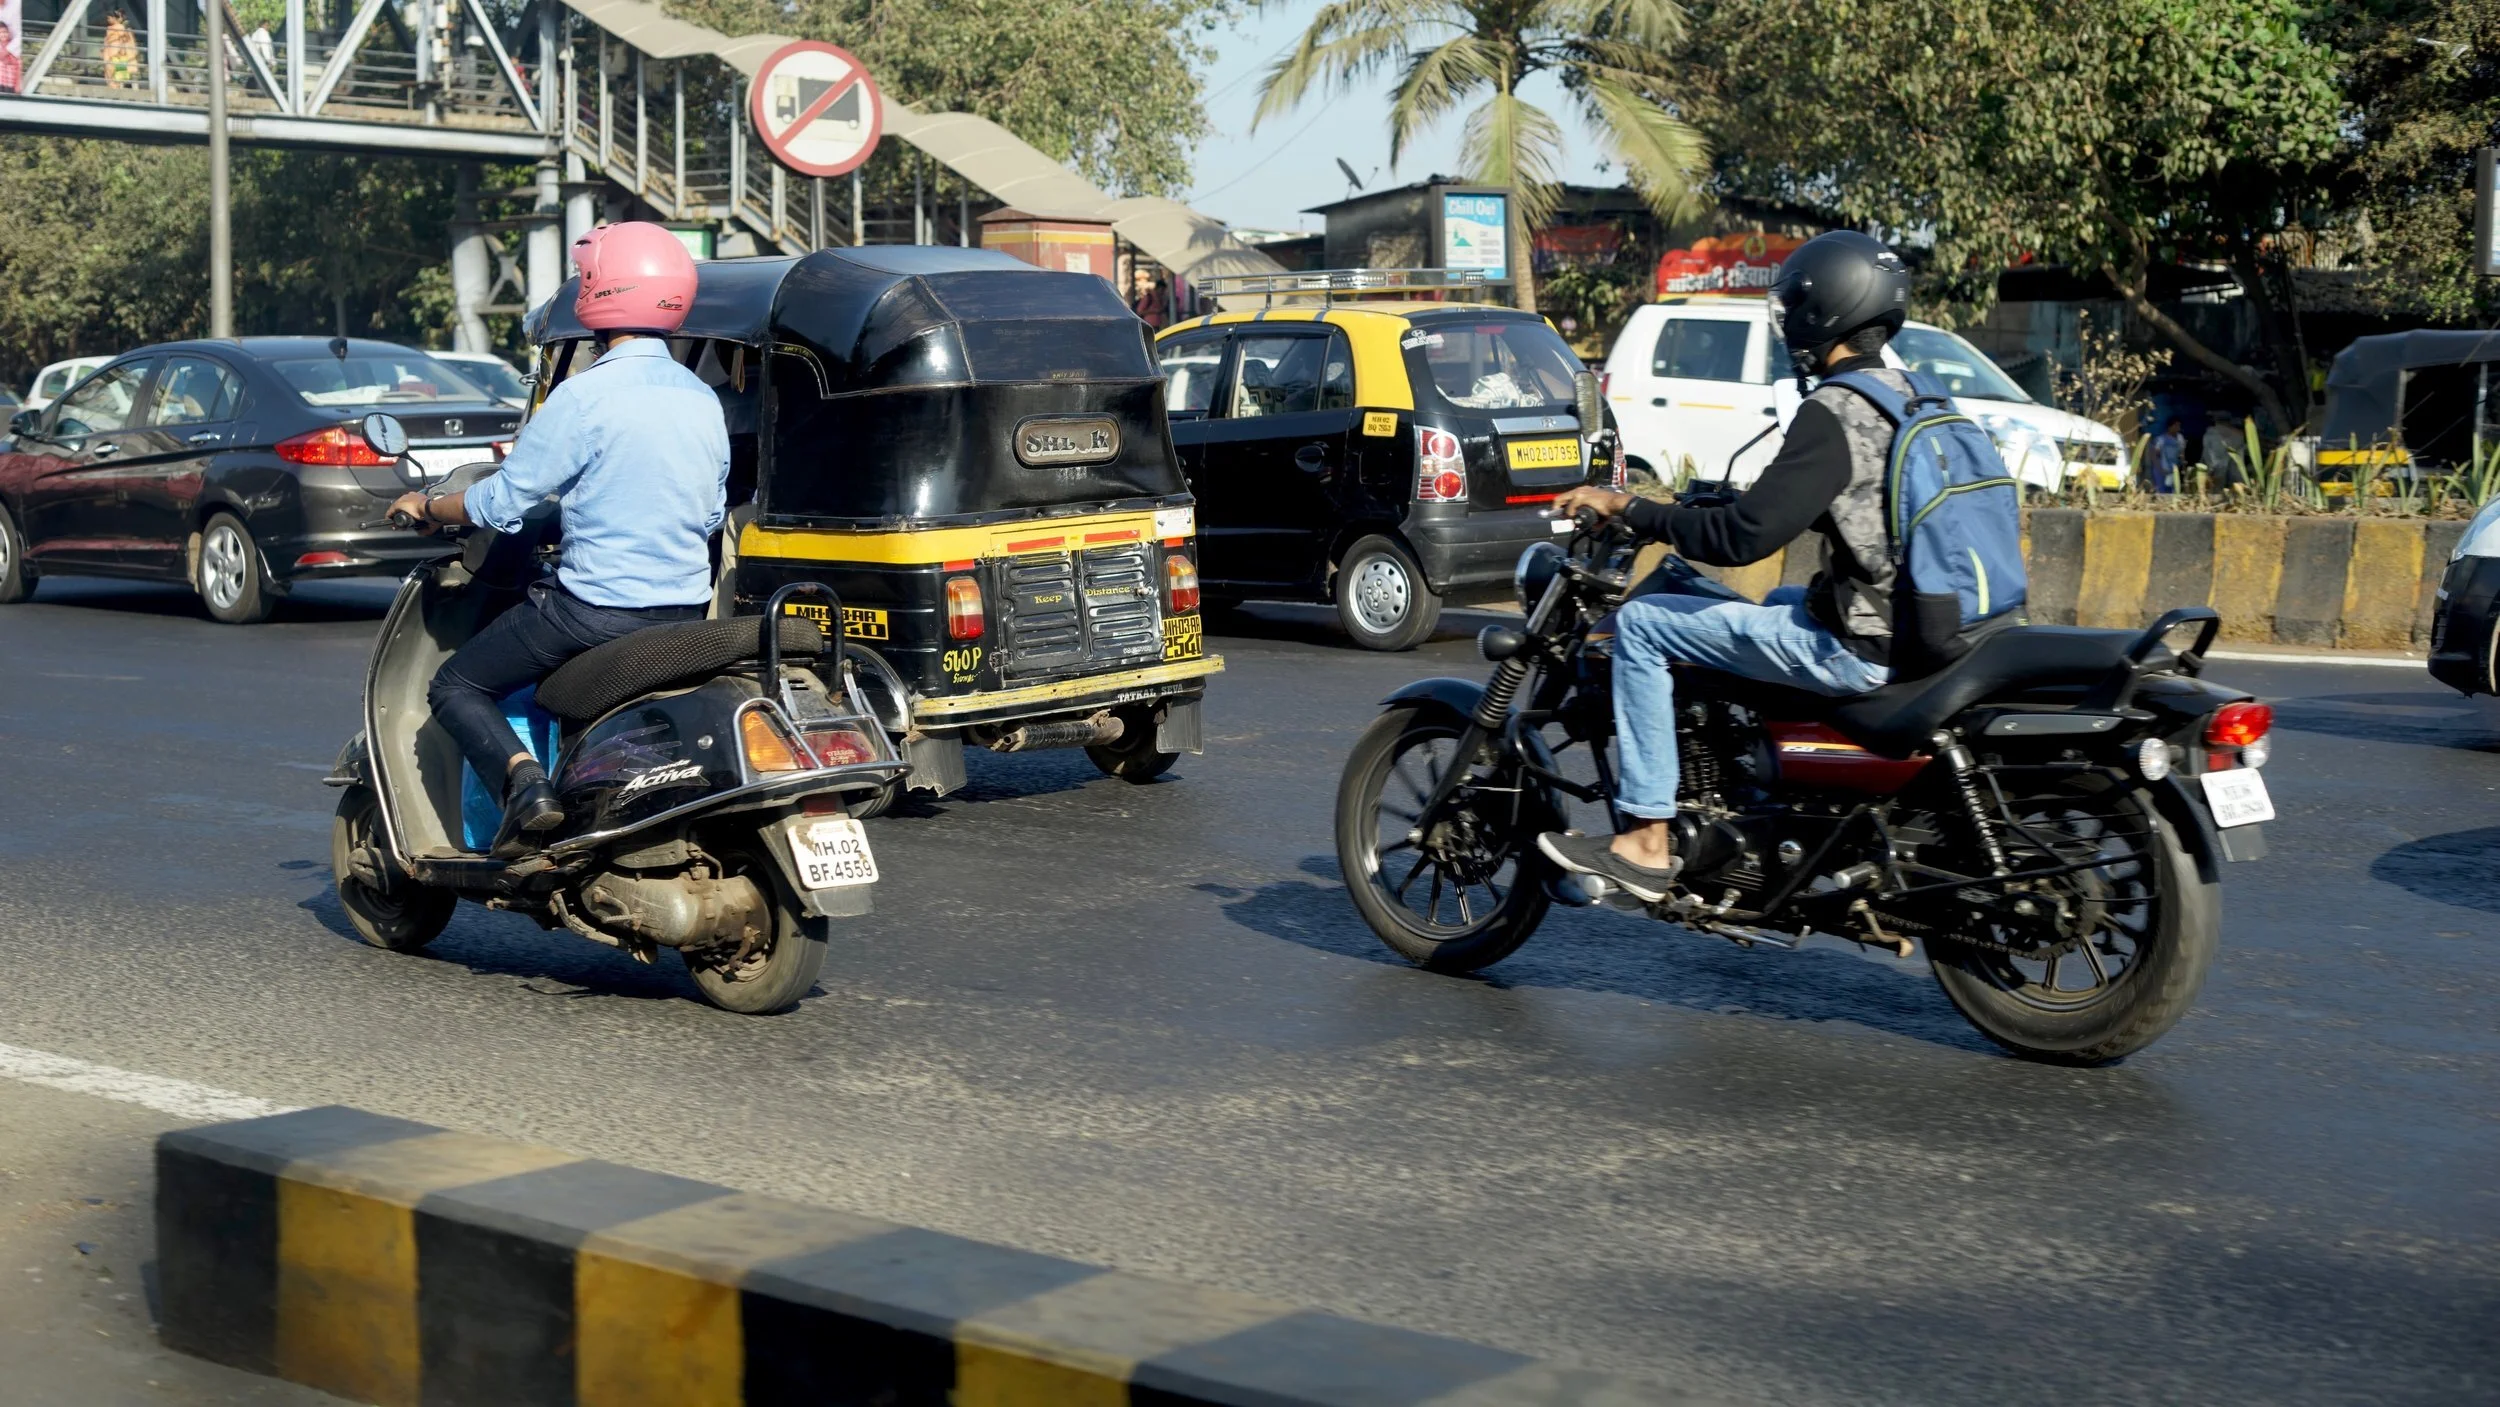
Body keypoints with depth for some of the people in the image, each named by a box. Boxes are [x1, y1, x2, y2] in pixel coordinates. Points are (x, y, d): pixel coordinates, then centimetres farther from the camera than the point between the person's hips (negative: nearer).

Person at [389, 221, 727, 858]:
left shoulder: (585, 396, -15)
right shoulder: (703, 399, 6)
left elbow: (502, 502, -10)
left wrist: (427, 507, 8)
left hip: (596, 608, -7)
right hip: (687, 610, 7)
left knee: (456, 688, 8)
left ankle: (525, 783, -16)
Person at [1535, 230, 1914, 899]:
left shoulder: (1834, 413, -19)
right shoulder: (1905, 395, 10)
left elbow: (1746, 537, -22)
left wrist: (1627, 507, -13)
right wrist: (1728, 503, 27)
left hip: (1854, 650, -10)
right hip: (1916, 629, 10)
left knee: (1641, 623, -3)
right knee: (1779, 602, 39)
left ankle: (1646, 840, -1)